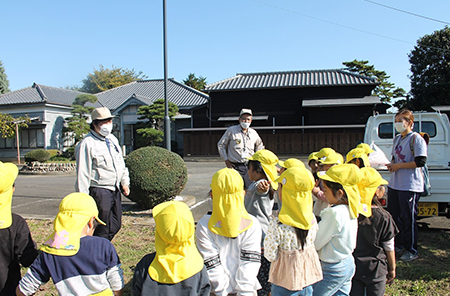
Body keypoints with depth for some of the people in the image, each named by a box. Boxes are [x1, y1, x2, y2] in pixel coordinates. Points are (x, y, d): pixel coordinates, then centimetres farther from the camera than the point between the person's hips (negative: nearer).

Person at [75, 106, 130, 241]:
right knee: (103, 229, -2)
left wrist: (125, 182, 19)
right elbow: (82, 173, -14)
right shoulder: (87, 144, -13)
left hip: (115, 189, 8)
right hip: (99, 191, -8)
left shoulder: (112, 139, 13)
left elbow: (121, 162, 22)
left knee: (116, 225, 15)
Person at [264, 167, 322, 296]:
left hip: (285, 281, -4)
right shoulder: (312, 219, -10)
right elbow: (308, 243, 4)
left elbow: (270, 255, -18)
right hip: (308, 276, 4)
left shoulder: (277, 224, -26)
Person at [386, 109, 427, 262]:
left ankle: (412, 250, 13)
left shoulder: (416, 139, -11)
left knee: (408, 219, -1)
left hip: (410, 186, -8)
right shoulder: (397, 138, 14)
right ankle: (398, 245, 31)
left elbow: (420, 162, -18)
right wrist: (391, 164, 1)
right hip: (394, 184, 9)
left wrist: (398, 165, -16)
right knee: (393, 215, 15)